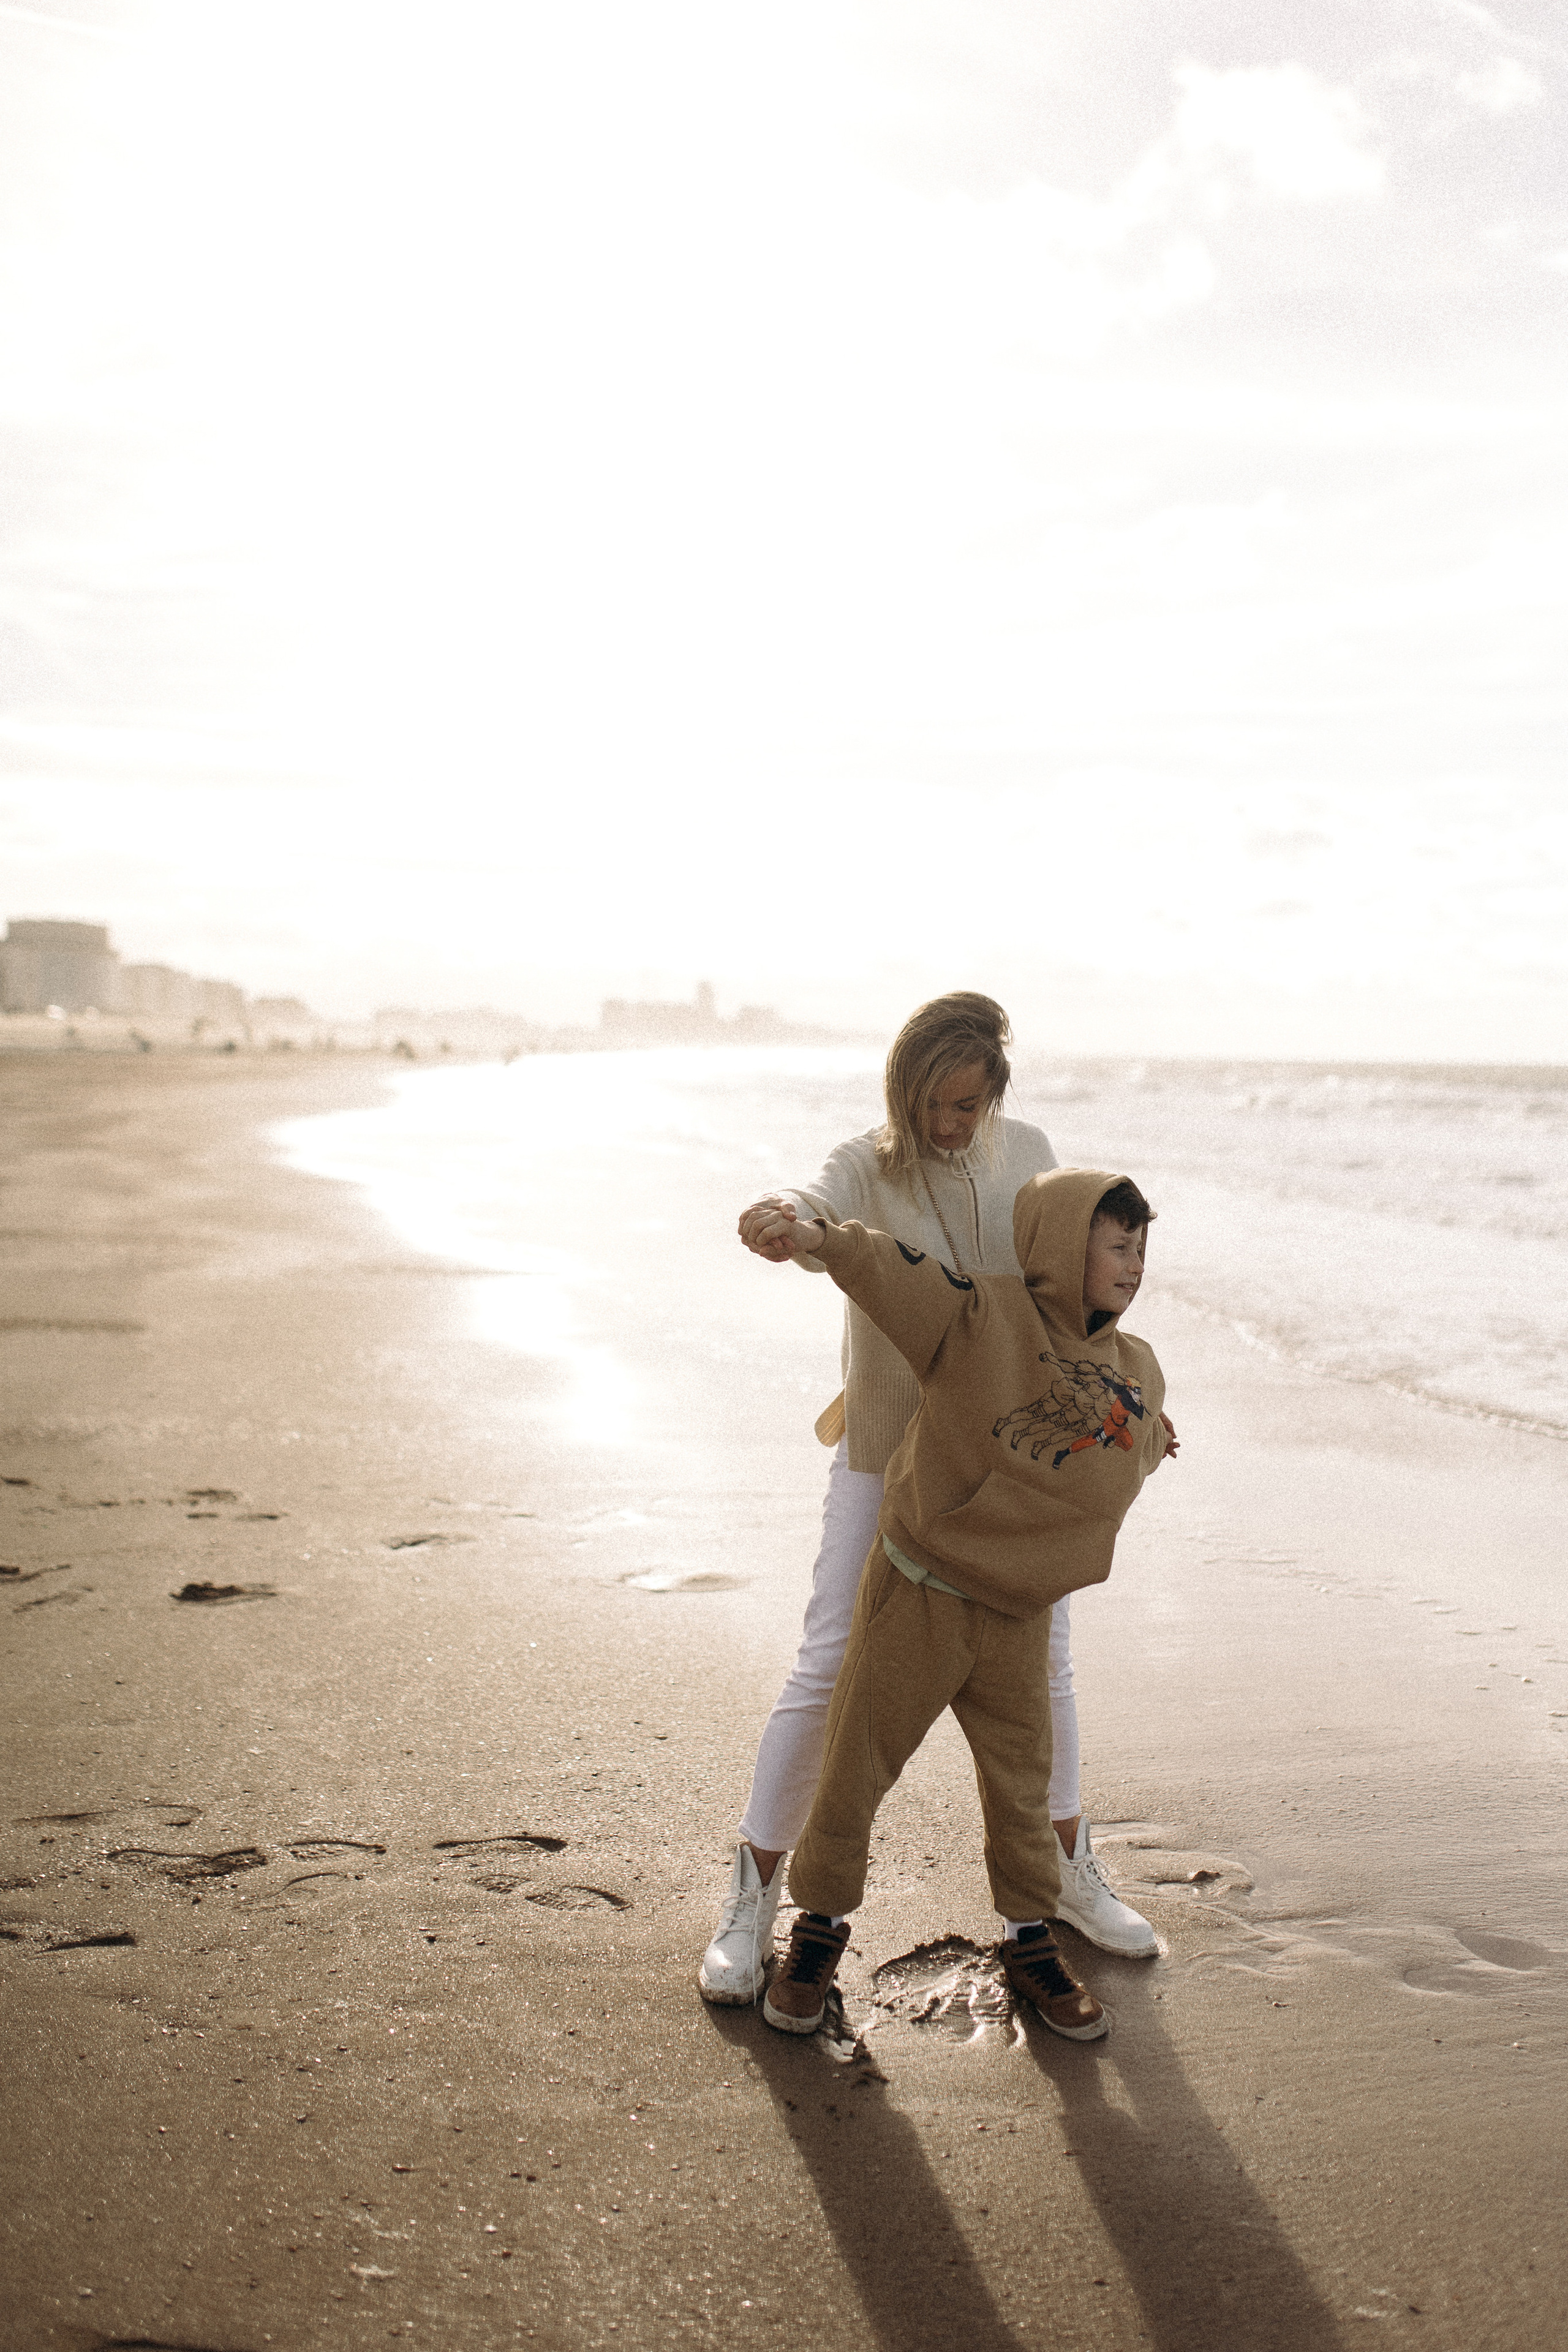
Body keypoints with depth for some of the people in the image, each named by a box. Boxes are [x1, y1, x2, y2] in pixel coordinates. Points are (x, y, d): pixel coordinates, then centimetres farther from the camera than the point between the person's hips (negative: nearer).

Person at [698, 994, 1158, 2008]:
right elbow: (805, 1211, -40)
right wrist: (773, 1221, -64)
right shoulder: (868, 1169, -18)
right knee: (829, 1674, -6)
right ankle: (753, 1902, 7)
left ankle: (1068, 1869, 34)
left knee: (1041, 1662, 13)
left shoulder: (1029, 1156, -5)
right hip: (889, 1461, -3)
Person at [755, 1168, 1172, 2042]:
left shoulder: (1138, 1375, 1)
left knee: (1023, 1783, 13)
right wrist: (823, 1237, -46)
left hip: (1017, 1616, 4)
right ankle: (821, 1923, 29)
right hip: (917, 1593, -4)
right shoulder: (984, 1316, -15)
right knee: (856, 1765, 7)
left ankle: (1032, 1942, 35)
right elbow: (898, 1272, -32)